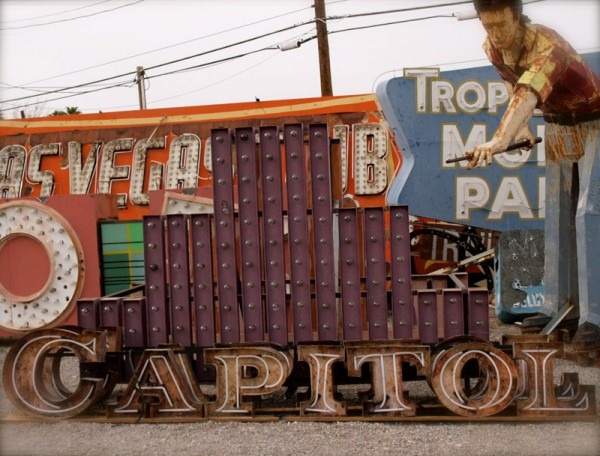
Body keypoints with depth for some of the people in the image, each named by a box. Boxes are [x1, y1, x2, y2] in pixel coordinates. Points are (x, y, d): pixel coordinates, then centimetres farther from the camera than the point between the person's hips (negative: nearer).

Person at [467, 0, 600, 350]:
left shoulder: (547, 47, -34)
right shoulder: (493, 48, -10)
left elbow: (527, 96, -53)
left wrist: (499, 141, -70)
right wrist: (522, 125, -2)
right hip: (559, 129, 8)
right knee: (558, 215, 6)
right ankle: (558, 306, 12)